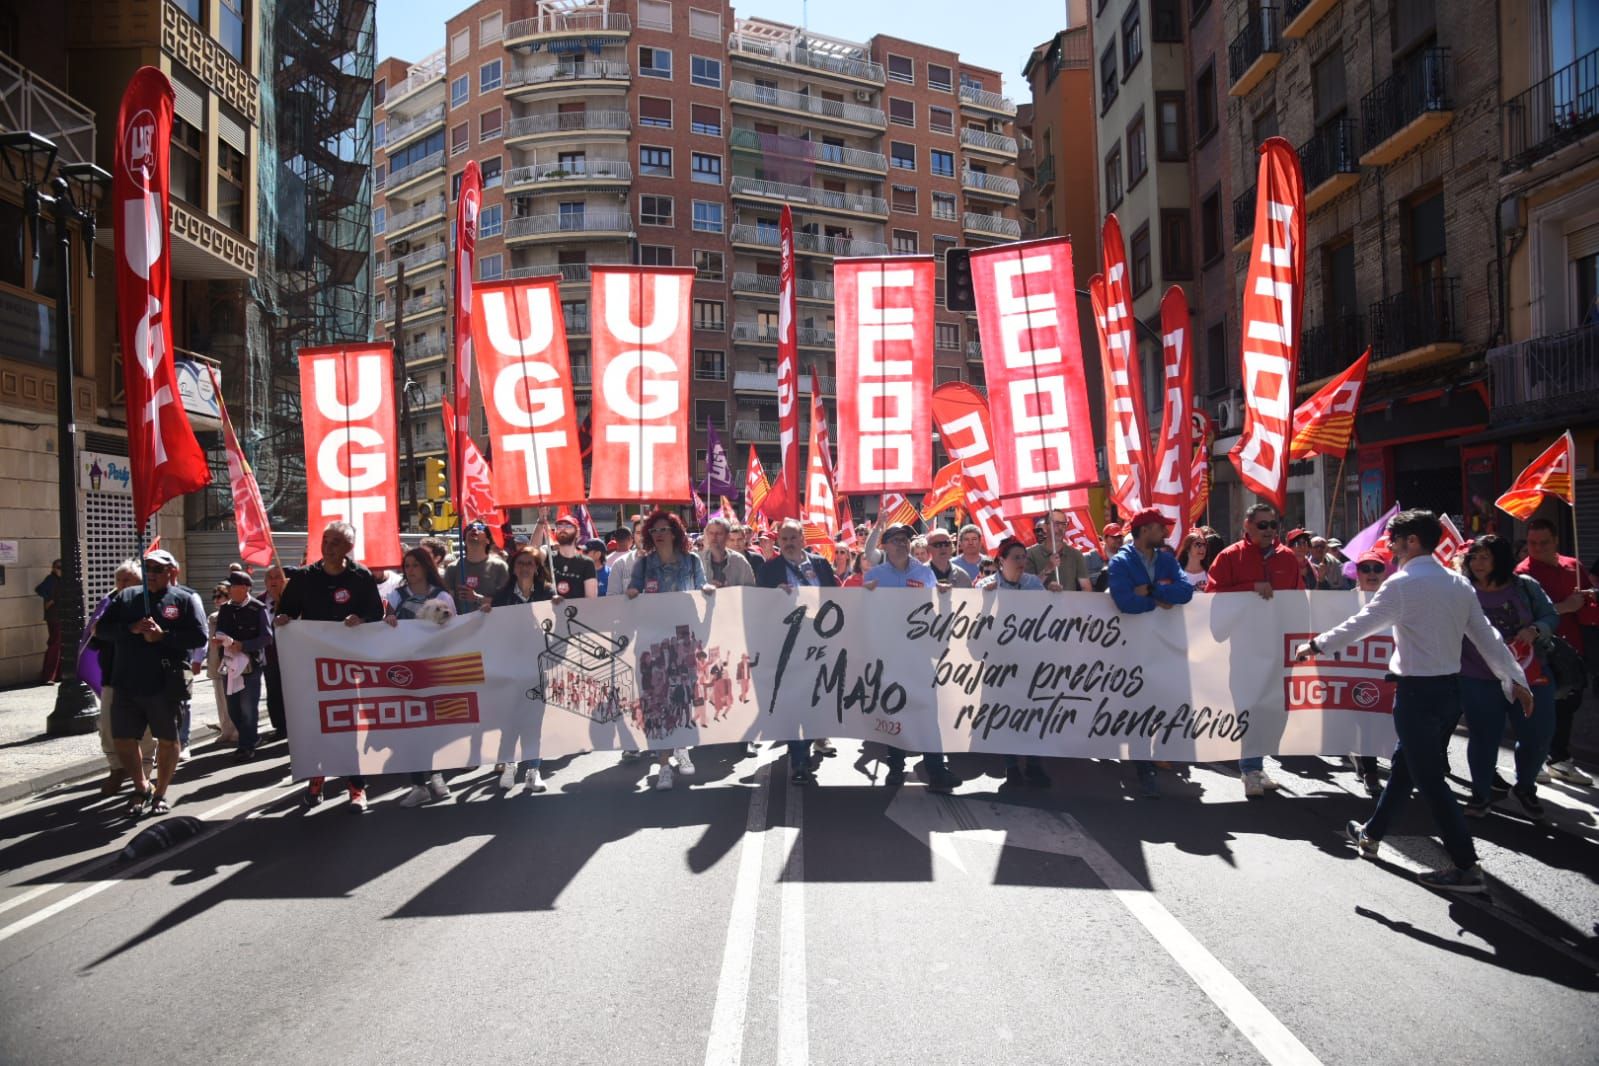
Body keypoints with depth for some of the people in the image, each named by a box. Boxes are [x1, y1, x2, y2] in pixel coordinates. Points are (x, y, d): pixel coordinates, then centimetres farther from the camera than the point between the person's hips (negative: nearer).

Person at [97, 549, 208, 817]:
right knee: (123, 739, 7)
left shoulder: (185, 599, 0)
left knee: (167, 739, 7)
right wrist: (132, 628, -11)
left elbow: (199, 637, -9)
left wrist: (162, 636, -17)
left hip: (166, 684, -3)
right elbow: (102, 629, 5)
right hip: (127, 683, 4)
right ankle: (141, 787, 29)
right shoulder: (126, 597, 12)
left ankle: (160, 793, 24)